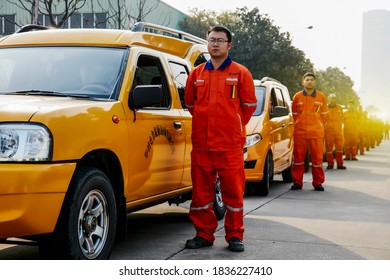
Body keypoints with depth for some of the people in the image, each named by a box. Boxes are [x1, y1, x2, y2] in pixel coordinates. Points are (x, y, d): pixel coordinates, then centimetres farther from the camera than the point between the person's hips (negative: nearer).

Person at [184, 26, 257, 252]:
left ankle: (235, 236, 13)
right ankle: (204, 234, 19)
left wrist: (234, 126, 9)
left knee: (234, 192, 1)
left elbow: (249, 104, 8)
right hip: (201, 144, 3)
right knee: (201, 192, 7)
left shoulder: (240, 73, 3)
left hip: (231, 145, -3)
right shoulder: (196, 74, 12)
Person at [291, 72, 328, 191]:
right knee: (298, 157, 3)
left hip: (316, 132, 0)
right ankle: (297, 182, 11)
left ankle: (318, 183, 11)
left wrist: (315, 124, 9)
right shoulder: (297, 97, 5)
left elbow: (324, 115, 12)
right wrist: (300, 125, 11)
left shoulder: (322, 97, 5)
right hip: (299, 132, 0)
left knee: (317, 158, 1)